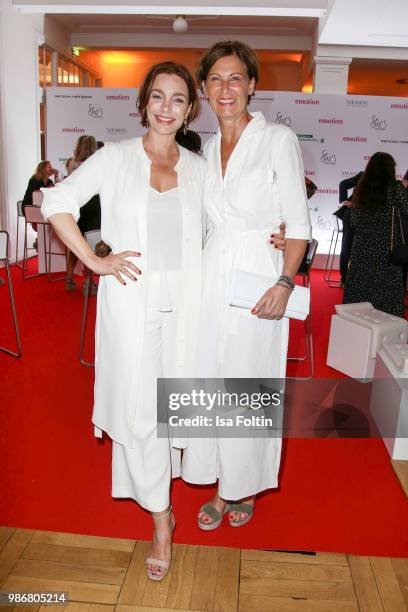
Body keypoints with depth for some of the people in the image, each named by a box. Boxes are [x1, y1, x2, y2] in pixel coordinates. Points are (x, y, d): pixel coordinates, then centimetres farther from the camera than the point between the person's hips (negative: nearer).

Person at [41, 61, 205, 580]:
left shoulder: (198, 168, 8)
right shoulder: (116, 157, -2)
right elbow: (57, 202, -3)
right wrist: (94, 261, -9)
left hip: (184, 300, 3)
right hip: (131, 299, -3)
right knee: (140, 407, 2)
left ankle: (155, 480, 45)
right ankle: (160, 517, 22)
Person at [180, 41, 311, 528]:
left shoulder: (278, 139, -4)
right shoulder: (207, 148, 12)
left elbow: (298, 223, -7)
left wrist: (284, 283, -19)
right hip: (211, 273, 5)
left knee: (248, 383, 5)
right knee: (209, 379, 9)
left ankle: (246, 486, 29)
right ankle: (220, 487, 29)